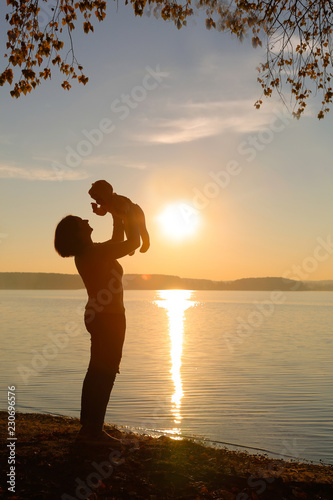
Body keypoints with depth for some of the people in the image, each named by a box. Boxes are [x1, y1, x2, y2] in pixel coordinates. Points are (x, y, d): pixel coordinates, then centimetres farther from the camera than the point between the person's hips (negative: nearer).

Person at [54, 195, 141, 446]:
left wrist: (118, 219, 19)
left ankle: (88, 427, 22)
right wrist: (131, 217, -3)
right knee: (105, 373, -4)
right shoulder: (94, 253, -20)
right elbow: (133, 243, -17)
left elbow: (117, 245, 24)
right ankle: (94, 431, 1)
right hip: (109, 317, -10)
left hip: (99, 316, 10)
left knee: (97, 371, 15)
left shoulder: (87, 253, 9)